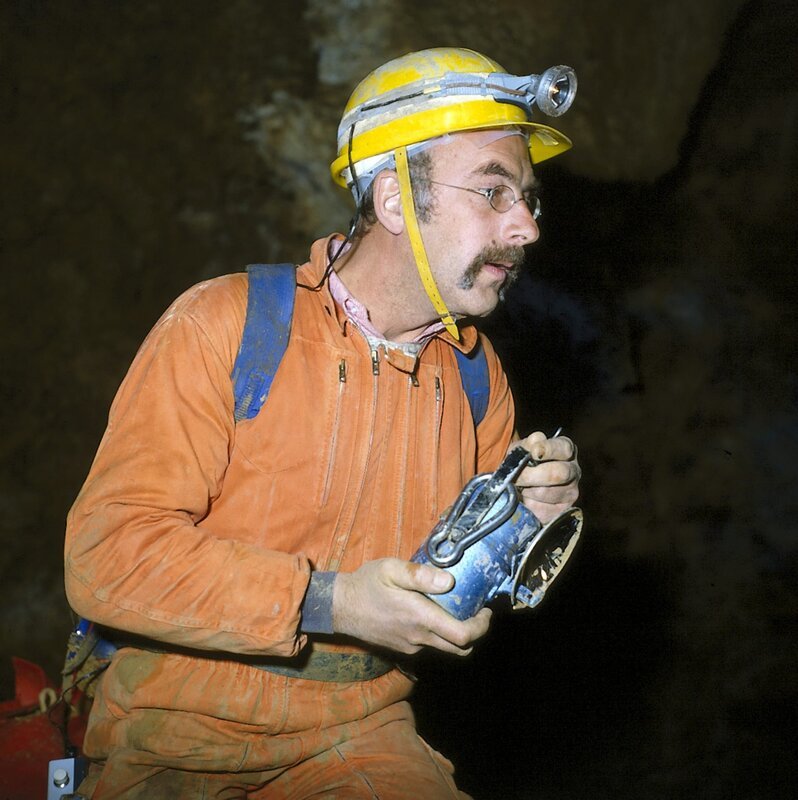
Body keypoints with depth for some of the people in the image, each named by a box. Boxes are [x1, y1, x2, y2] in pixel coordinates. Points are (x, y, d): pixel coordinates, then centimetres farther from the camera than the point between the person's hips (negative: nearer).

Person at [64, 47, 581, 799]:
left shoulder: (476, 373, 6)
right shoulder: (223, 323, -11)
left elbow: (466, 569, 16)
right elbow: (106, 555, -18)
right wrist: (325, 601, -24)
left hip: (360, 729, 3)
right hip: (184, 727, -3)